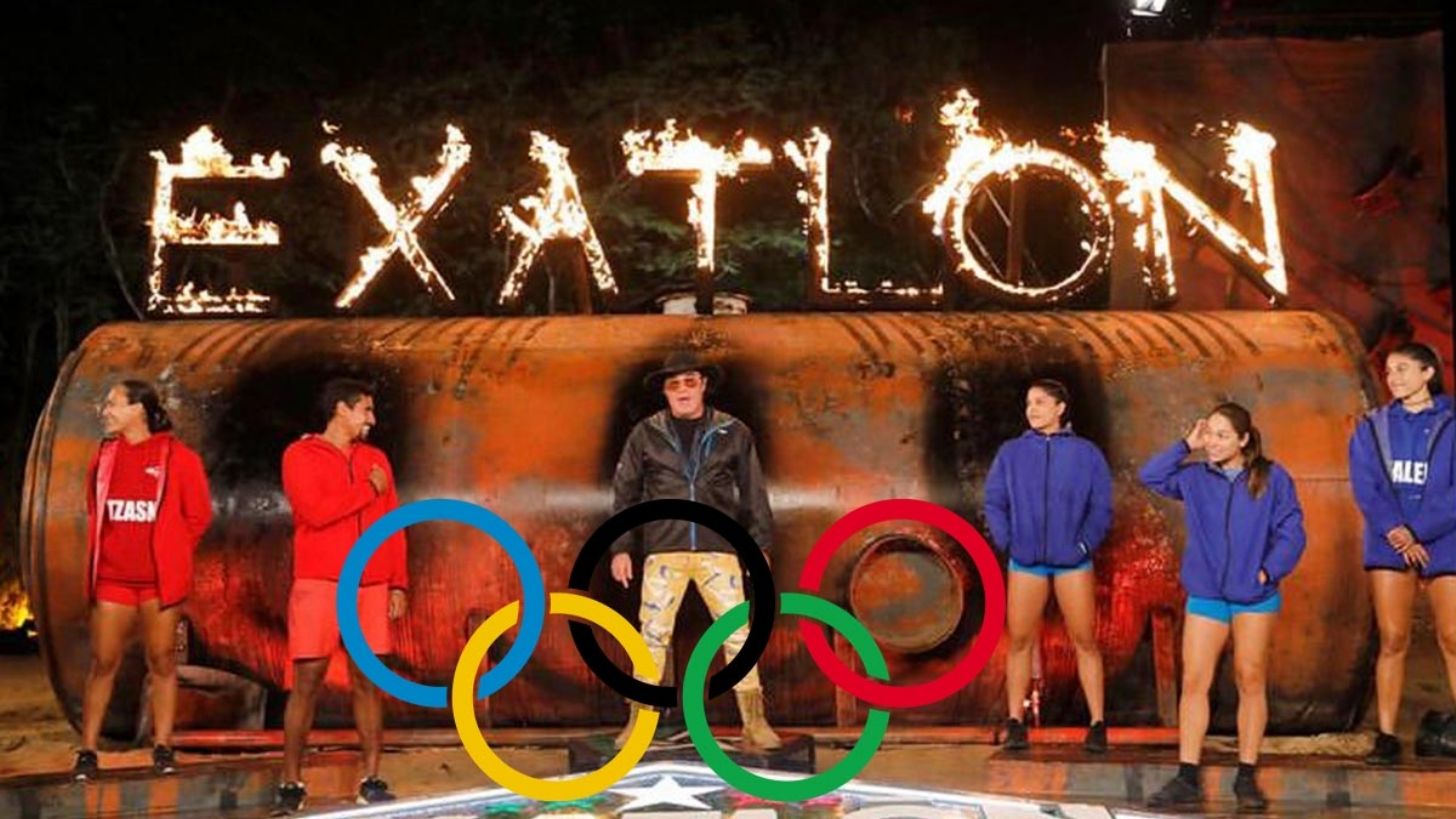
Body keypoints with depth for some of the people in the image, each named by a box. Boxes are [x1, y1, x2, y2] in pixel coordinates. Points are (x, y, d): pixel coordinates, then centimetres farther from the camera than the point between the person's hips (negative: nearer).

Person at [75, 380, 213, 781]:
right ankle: (87, 752, 9)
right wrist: (105, 549, 13)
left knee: (162, 661, 5)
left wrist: (169, 553, 6)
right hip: (111, 577, 3)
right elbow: (94, 510, 19)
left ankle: (162, 748, 12)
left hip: (160, 579, -3)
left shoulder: (177, 457, -4)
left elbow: (198, 514, 1)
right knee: (102, 662, 3)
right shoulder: (104, 455, 7)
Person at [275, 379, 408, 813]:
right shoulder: (301, 455, 1)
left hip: (371, 587, 4)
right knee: (307, 682, -4)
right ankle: (292, 782, 2)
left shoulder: (376, 459, 16)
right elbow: (315, 512, -14)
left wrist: (398, 583, 6)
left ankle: (371, 779, 7)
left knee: (367, 682, 4)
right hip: (319, 584, -4)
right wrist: (367, 489, -5)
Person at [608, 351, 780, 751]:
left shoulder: (733, 433, 6)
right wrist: (620, 548, 5)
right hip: (664, 551, 0)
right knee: (653, 635, 1)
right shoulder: (646, 434, 5)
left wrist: (761, 546, 7)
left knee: (737, 632, -2)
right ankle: (639, 722, 11)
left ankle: (754, 724, 4)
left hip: (718, 550, 0)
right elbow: (625, 492, 9)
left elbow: (753, 493, 10)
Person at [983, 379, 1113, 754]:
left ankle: (1097, 724, 7)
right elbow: (994, 502, 5)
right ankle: (1015, 723, 9)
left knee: (1085, 641, 2)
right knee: (1019, 641, 2)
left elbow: (1101, 507, 2)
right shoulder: (1011, 452, 4)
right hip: (1025, 562, 1)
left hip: (1073, 562, -1)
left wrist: (1085, 544, -8)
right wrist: (1006, 541, -6)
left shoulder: (1086, 453, 1)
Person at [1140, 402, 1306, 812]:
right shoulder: (1195, 478, 7)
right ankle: (1187, 778, 0)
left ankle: (1247, 778, 12)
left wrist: (1270, 570, -14)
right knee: (1194, 681, -3)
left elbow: (1291, 532, -2)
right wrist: (1186, 445, 1)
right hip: (1205, 596, 2)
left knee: (1251, 681, 5)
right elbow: (1150, 475, 4)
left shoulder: (1272, 477, -1)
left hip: (1255, 597, -2)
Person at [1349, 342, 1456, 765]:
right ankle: (1387, 737, 2)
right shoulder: (1371, 428, 10)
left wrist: (1416, 532, -15)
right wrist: (1395, 531, -14)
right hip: (1389, 545, 2)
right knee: (1392, 639, -1)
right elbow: (1365, 488, 1)